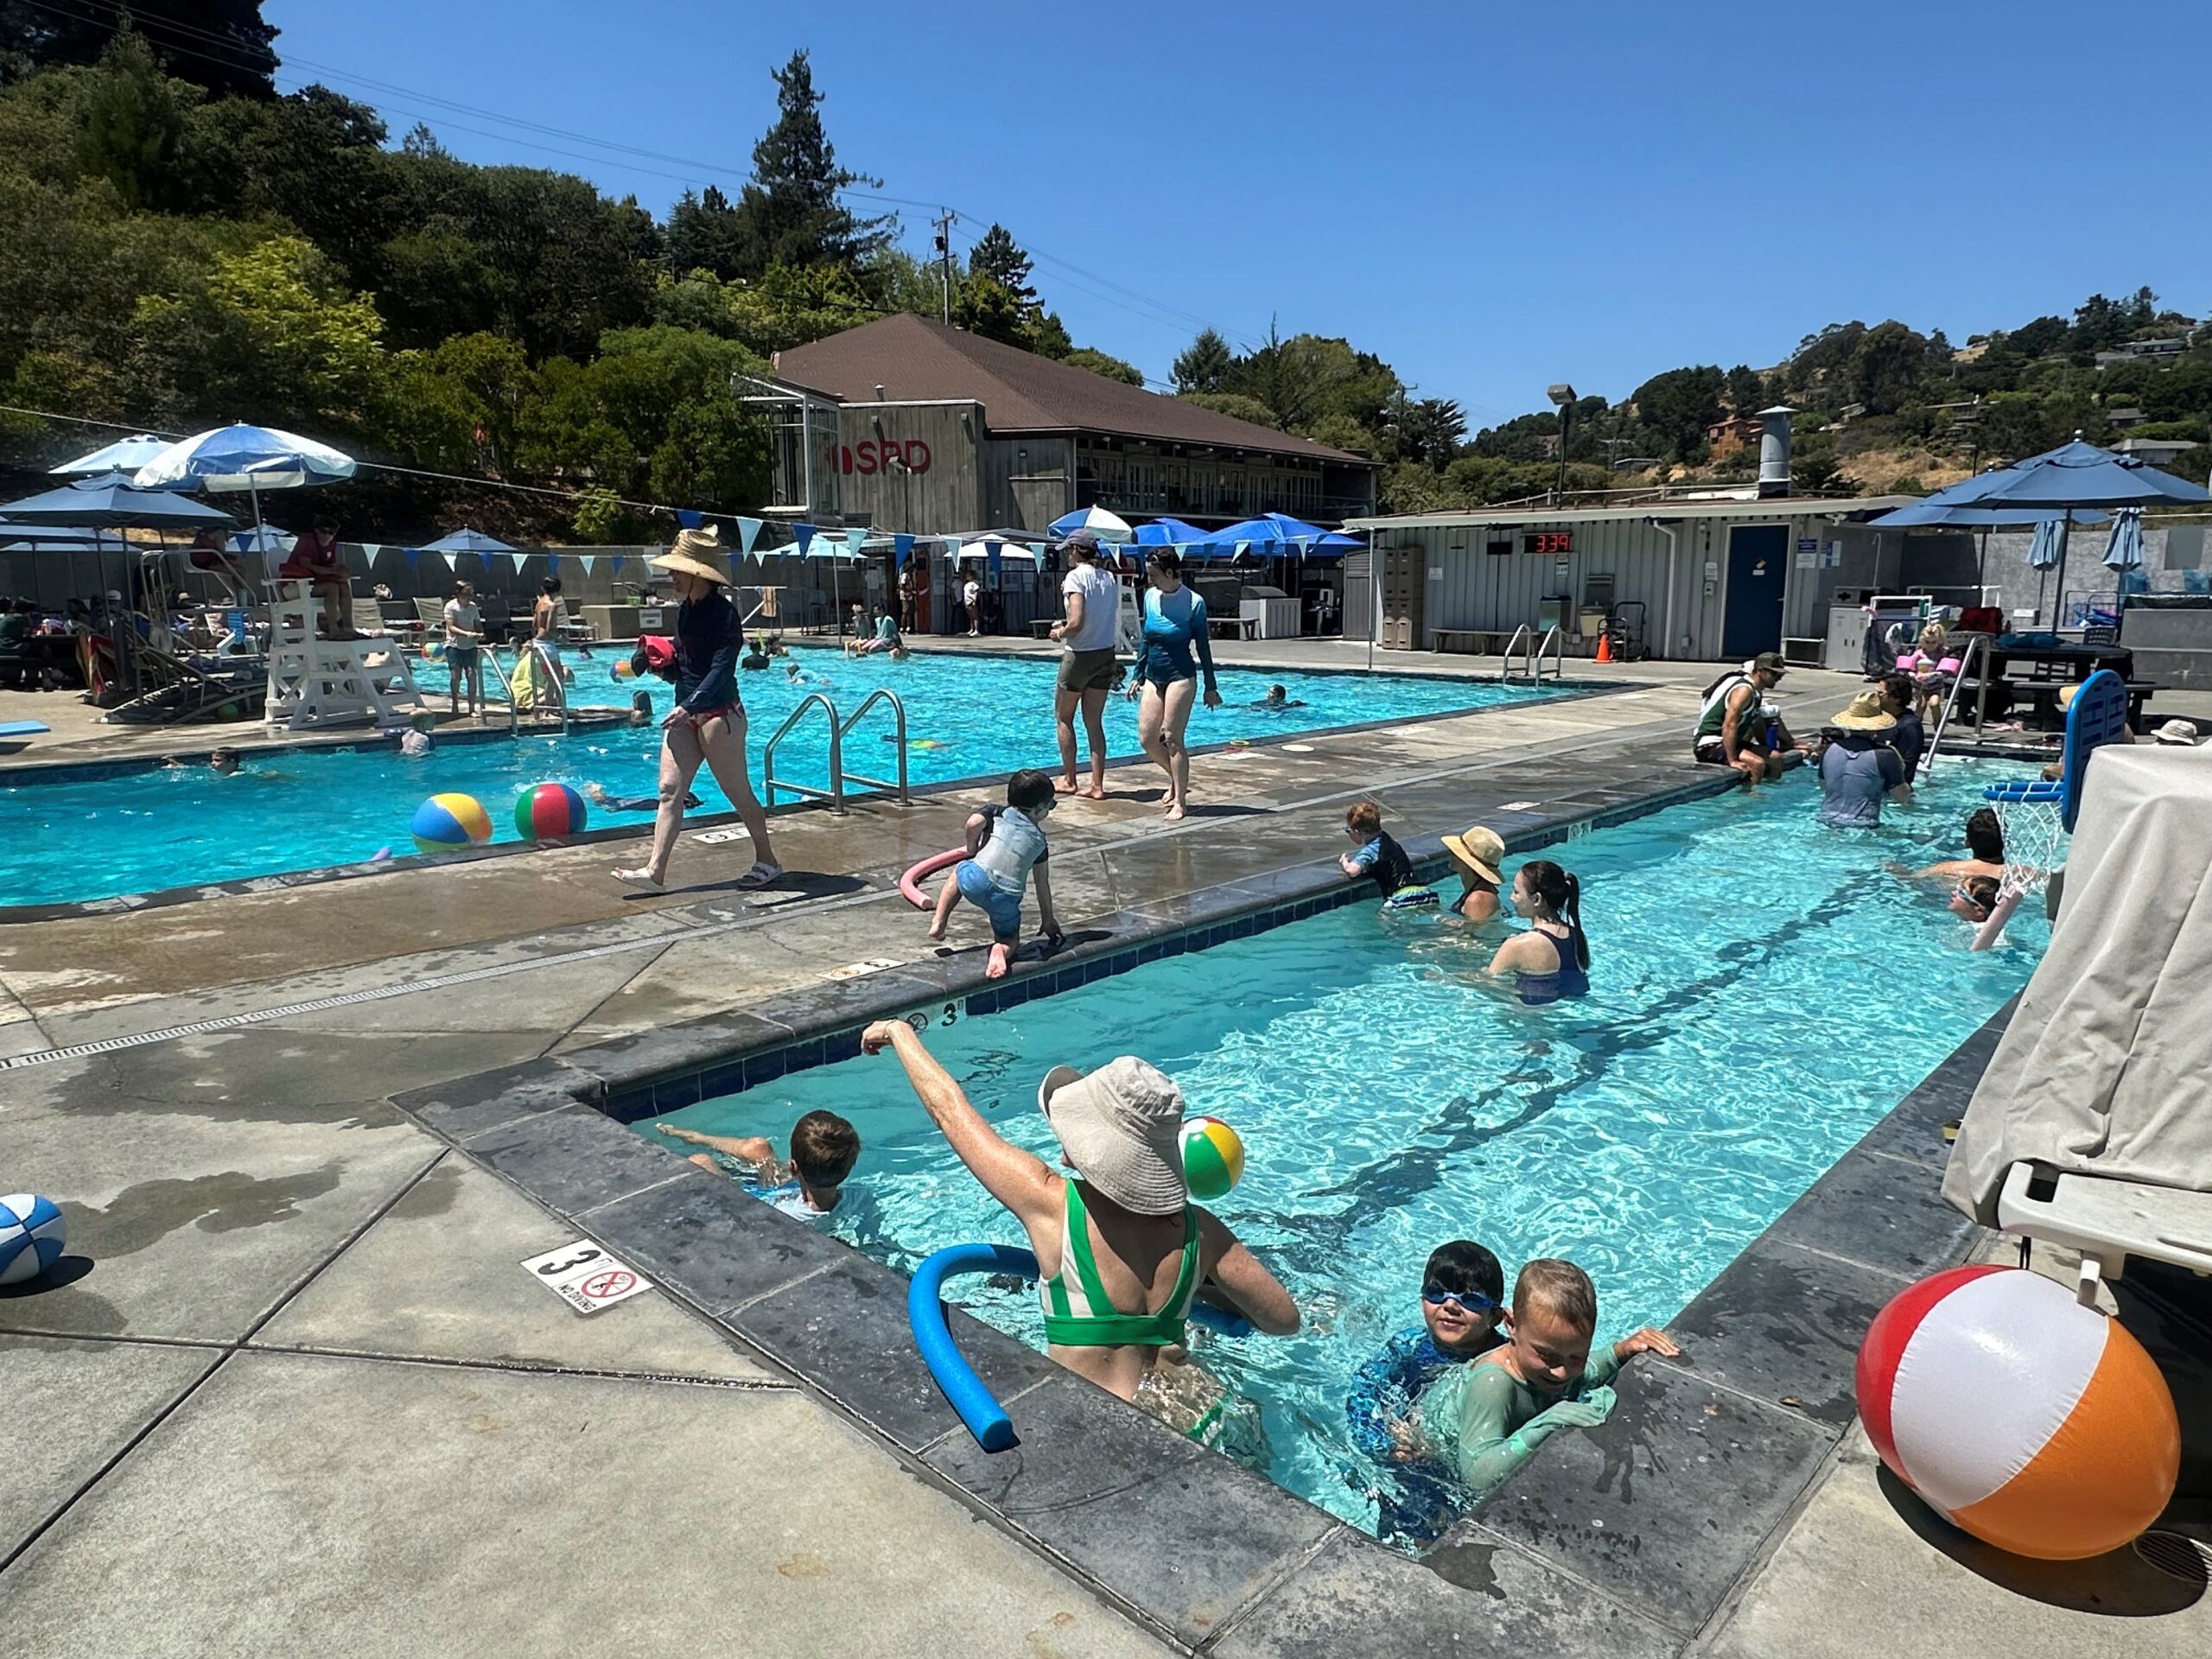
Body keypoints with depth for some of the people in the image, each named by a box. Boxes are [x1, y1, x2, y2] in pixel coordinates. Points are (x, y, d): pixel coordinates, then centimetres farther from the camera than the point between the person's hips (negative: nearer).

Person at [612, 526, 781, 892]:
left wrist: (689, 705, -31)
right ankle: (655, 870, 2)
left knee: (737, 792, 2)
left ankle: (767, 860, 17)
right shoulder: (684, 611, 11)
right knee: (669, 790, 2)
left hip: (719, 714, -8)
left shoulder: (723, 612, -14)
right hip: (686, 713, 8)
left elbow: (722, 669, -23)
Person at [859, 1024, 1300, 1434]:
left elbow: (948, 1109, -5)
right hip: (1193, 1422, 5)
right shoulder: (1198, 1229, -8)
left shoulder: (1052, 1206, -17)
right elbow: (1285, 1319, 2)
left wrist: (900, 1031, 10)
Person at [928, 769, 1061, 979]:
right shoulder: (1039, 839, 20)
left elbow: (973, 823, -3)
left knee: (959, 871, 37)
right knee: (1010, 938, 24)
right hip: (1006, 897, 0)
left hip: (976, 880, 0)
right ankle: (1002, 951, -13)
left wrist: (973, 850, 19)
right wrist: (1048, 919, 31)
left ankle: (939, 921, 21)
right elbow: (1042, 883, 22)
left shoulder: (1000, 813, 17)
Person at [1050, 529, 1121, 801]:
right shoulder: (1110, 578, 8)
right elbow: (1115, 621, 8)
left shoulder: (1075, 576, -13)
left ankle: (1069, 780, 15)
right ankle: (1097, 786, 7)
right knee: (1094, 722, 9)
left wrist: (1060, 633, -2)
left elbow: (1077, 622, -22)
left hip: (1079, 655, -6)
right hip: (1106, 654, 6)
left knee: (1063, 719, 10)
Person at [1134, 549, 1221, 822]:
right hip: (1154, 676, 6)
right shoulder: (1150, 596, 5)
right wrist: (1139, 676, 16)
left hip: (1181, 676, -6)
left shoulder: (1194, 602, -10)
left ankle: (1180, 802, 5)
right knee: (1146, 738, 2)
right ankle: (1177, 779, 27)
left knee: (1173, 740, -5)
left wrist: (1210, 686, -1)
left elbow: (1202, 646, -5)